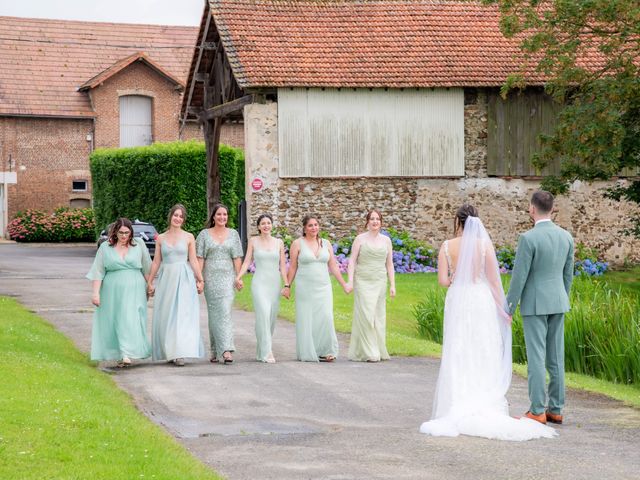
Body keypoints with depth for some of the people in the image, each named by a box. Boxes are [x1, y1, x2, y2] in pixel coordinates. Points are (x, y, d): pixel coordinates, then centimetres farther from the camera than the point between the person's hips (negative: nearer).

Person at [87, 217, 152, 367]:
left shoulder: (139, 245, 4)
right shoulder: (105, 248, 3)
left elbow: (147, 269, 11)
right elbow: (98, 272, 2)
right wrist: (96, 293, -4)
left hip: (133, 292, -1)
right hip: (112, 291, 1)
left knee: (130, 320, -10)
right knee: (114, 322, 3)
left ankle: (127, 354, -15)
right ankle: (118, 354, 13)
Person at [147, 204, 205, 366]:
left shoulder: (189, 237, 3)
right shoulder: (161, 238, 8)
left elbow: (193, 260, 2)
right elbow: (156, 262, 11)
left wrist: (200, 280, -3)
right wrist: (150, 282, 10)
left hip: (184, 279, -3)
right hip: (166, 278, 3)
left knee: (182, 315, -8)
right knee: (165, 315, 3)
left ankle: (180, 353, -12)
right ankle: (169, 351, 12)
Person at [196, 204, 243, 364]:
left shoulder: (233, 234, 9)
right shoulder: (204, 234, 6)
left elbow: (237, 258, 7)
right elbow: (200, 258, 2)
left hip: (227, 277, 0)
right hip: (210, 277, 0)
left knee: (225, 311, -11)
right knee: (213, 313, 2)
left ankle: (226, 349, -17)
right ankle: (215, 351, 8)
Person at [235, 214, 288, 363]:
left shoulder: (279, 242, 10)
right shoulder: (253, 241, 6)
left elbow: (282, 266, 9)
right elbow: (247, 261, 3)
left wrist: (286, 285, 2)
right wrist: (238, 277, -11)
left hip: (275, 283, 3)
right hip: (259, 282, -3)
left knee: (272, 317, 2)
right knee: (263, 314, -19)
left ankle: (261, 351, 17)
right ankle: (266, 353, -21)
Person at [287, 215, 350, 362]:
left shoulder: (326, 244, 9)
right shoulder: (298, 244, 0)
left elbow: (333, 267, 12)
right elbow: (292, 267, 3)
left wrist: (344, 285, 10)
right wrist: (287, 286, 1)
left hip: (323, 288, 2)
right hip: (305, 288, -2)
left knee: (325, 317, -10)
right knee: (306, 319, -1)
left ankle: (325, 351, -4)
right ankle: (307, 354, 7)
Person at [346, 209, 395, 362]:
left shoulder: (386, 240, 10)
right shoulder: (360, 239, 1)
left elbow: (389, 264, 11)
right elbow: (352, 261, -1)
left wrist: (392, 285, 5)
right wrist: (350, 281, -11)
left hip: (379, 283, 3)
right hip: (363, 282, -3)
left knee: (378, 317, 3)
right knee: (365, 315, -10)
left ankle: (378, 351, 10)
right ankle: (368, 353, -7)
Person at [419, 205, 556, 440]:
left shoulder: (447, 246, -3)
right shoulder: (485, 244, -5)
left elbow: (443, 280, -7)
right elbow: (493, 280, -6)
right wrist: (504, 309, 1)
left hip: (457, 302, 1)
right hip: (482, 301, -1)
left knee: (458, 356, 6)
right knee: (484, 356, 6)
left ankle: (458, 409, 3)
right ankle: (486, 407, 3)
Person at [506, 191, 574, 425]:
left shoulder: (528, 238, -17)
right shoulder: (566, 237, 3)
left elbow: (519, 276, -15)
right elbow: (568, 274, 11)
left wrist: (508, 308, -7)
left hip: (534, 303, -6)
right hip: (558, 302, 6)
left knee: (536, 357, -3)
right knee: (556, 356, 9)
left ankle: (538, 412, -3)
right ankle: (556, 409, 13)